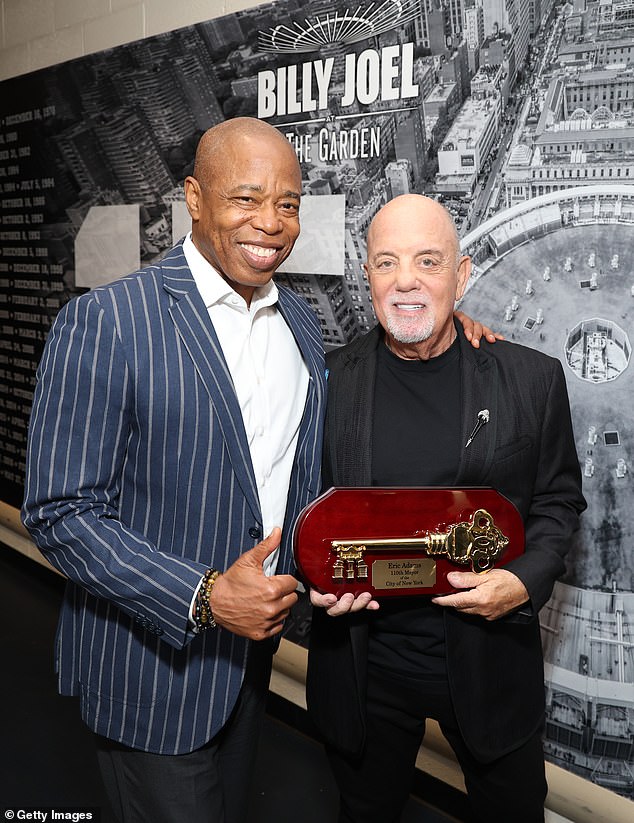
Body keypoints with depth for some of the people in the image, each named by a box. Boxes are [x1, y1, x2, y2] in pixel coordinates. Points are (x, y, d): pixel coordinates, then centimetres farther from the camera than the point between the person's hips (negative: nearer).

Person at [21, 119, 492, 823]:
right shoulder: (103, 323, -19)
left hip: (252, 639, 6)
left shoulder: (298, 318, 3)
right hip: (150, 664, -6)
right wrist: (204, 597, -25)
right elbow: (59, 513, -19)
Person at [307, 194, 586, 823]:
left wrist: (525, 580, -14)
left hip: (490, 659, 0)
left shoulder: (532, 379, -6)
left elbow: (559, 501, 2)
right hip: (363, 661, 0)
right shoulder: (325, 382, -6)